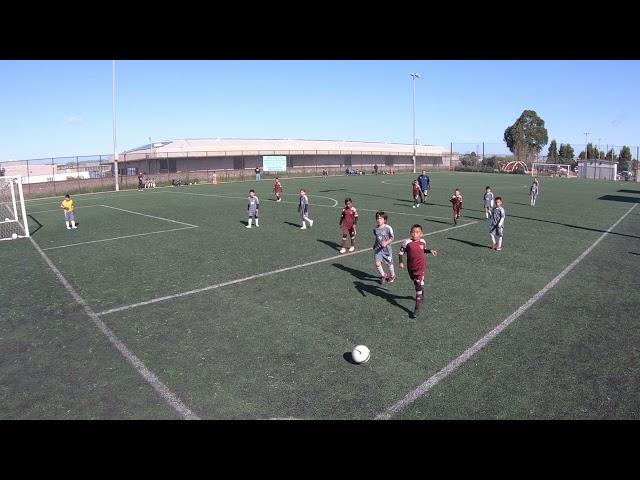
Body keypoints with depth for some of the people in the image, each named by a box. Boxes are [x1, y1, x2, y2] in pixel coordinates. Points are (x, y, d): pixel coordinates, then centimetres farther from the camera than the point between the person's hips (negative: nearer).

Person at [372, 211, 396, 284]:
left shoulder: (388, 228, -15)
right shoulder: (375, 228, 0)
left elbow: (392, 238, -8)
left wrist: (386, 243, -23)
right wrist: (374, 245, 20)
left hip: (386, 248, -3)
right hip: (378, 248, 3)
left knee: (389, 263, 12)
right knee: (377, 264, -8)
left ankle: (392, 276, 39)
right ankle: (383, 275, 19)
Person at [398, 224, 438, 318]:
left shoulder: (423, 241, -1)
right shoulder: (407, 242, -11)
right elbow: (401, 252, -4)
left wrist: (430, 251, 5)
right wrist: (401, 262, -16)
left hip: (421, 267, -1)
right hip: (411, 267, 1)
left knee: (419, 286, -11)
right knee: (416, 284, 21)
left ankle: (417, 308, -9)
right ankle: (421, 297, 51)